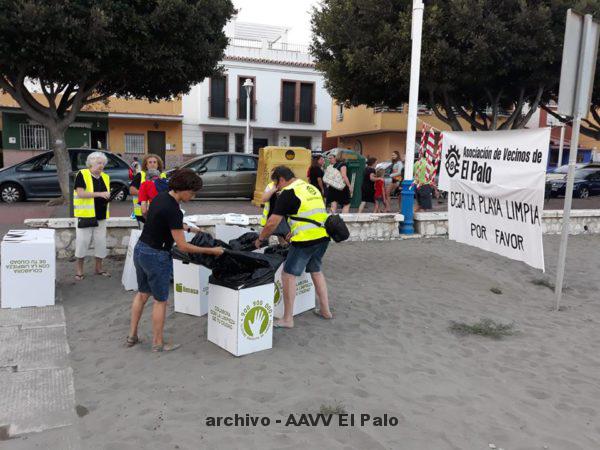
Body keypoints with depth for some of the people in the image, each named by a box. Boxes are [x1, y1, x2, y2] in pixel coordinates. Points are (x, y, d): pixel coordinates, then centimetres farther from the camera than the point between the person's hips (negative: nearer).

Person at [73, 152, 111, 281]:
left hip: (101, 216, 6)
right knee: (82, 242, -1)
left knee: (101, 242, 8)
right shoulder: (82, 174, -6)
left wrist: (108, 197, 3)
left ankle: (99, 268, 22)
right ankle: (79, 269, 12)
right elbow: (80, 193, -17)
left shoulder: (105, 177, 12)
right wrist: (99, 194, -25)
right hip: (85, 215, -5)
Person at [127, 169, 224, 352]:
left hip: (140, 250, 9)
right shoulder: (173, 210, -25)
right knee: (160, 300, 8)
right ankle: (158, 343, 20)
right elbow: (183, 246, -23)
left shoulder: (160, 197, 2)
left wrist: (190, 228, 21)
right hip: (156, 256, -9)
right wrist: (212, 251, -17)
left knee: (142, 293, 23)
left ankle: (132, 336, 32)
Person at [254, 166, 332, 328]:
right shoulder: (311, 187, 17)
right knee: (316, 271, 25)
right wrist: (293, 232, 29)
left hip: (306, 240, -9)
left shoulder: (288, 193, -7)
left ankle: (288, 319, 5)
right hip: (323, 236, 9)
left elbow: (272, 223, -9)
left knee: (288, 275, 1)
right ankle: (325, 310, 31)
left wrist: (260, 239, 6)